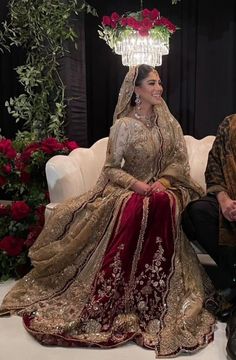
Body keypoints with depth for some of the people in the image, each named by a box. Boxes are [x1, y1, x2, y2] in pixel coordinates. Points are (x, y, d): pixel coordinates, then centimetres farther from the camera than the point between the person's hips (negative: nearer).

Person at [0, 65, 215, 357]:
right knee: (134, 211, -36)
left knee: (161, 205, -34)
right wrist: (139, 185, -20)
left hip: (165, 187, 2)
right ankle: (115, 298, -24)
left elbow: (180, 159, 5)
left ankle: (157, 302, -27)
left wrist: (164, 181, -13)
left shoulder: (167, 120, 8)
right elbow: (111, 168, -5)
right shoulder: (124, 125, -4)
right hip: (130, 188, -2)